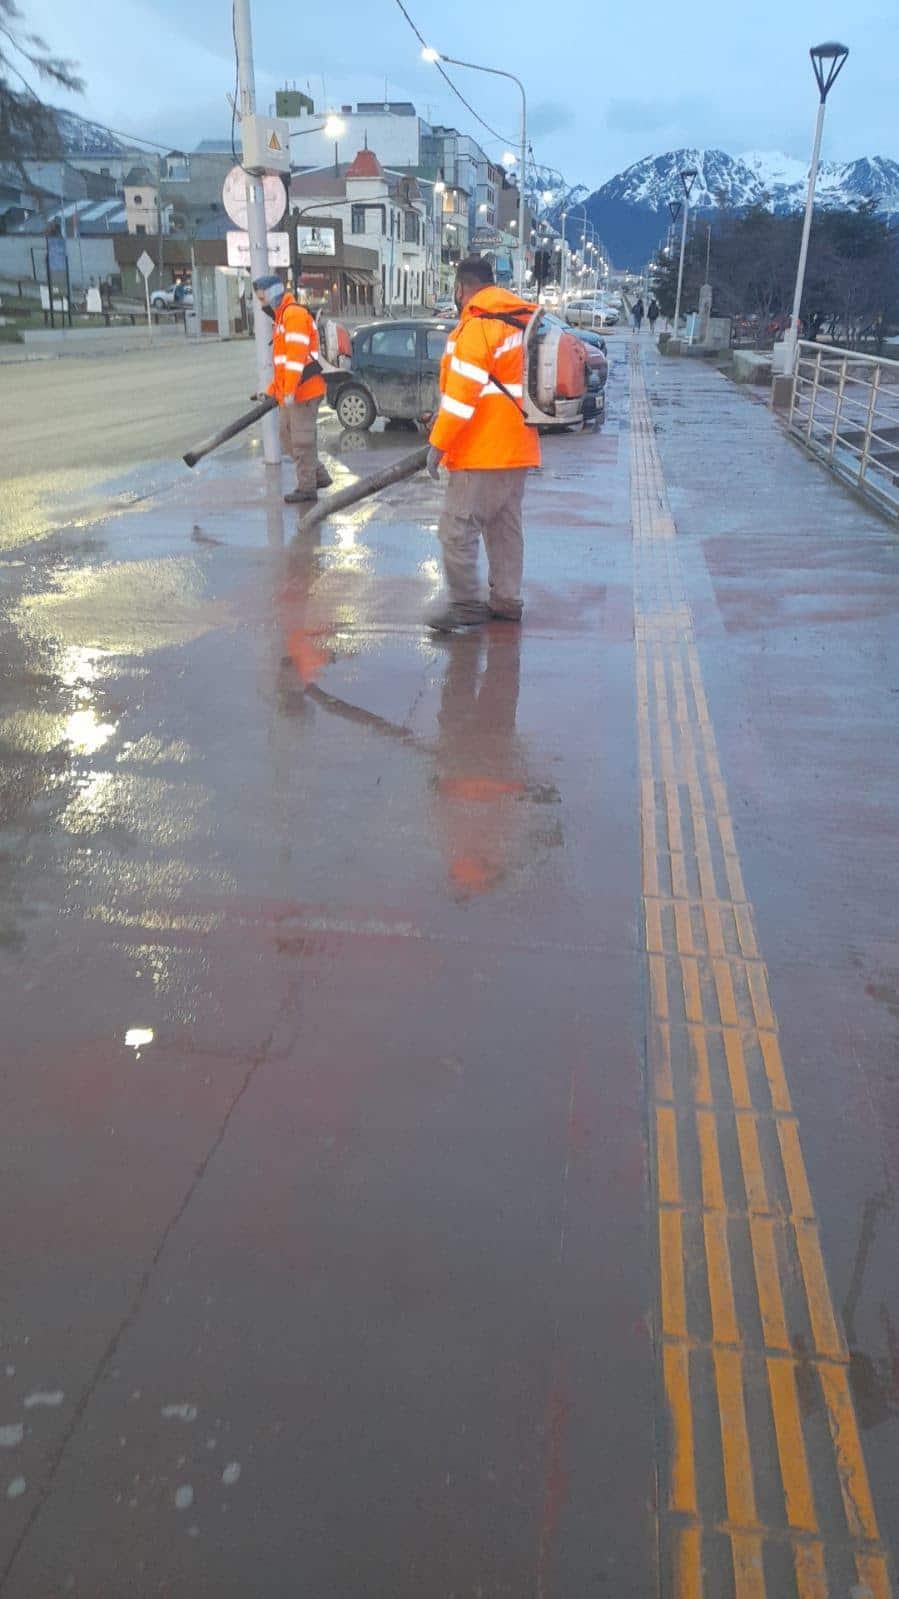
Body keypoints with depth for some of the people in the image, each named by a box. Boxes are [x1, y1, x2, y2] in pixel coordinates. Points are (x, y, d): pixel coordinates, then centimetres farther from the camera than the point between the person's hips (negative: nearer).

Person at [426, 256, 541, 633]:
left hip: (482, 450, -10)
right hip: (517, 448, 10)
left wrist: (438, 442, -15)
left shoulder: (477, 326, -14)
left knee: (457, 529, -5)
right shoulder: (520, 320, 14)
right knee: (506, 526, 14)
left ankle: (465, 605, -3)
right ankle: (507, 601, 19)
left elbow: (463, 392, -20)